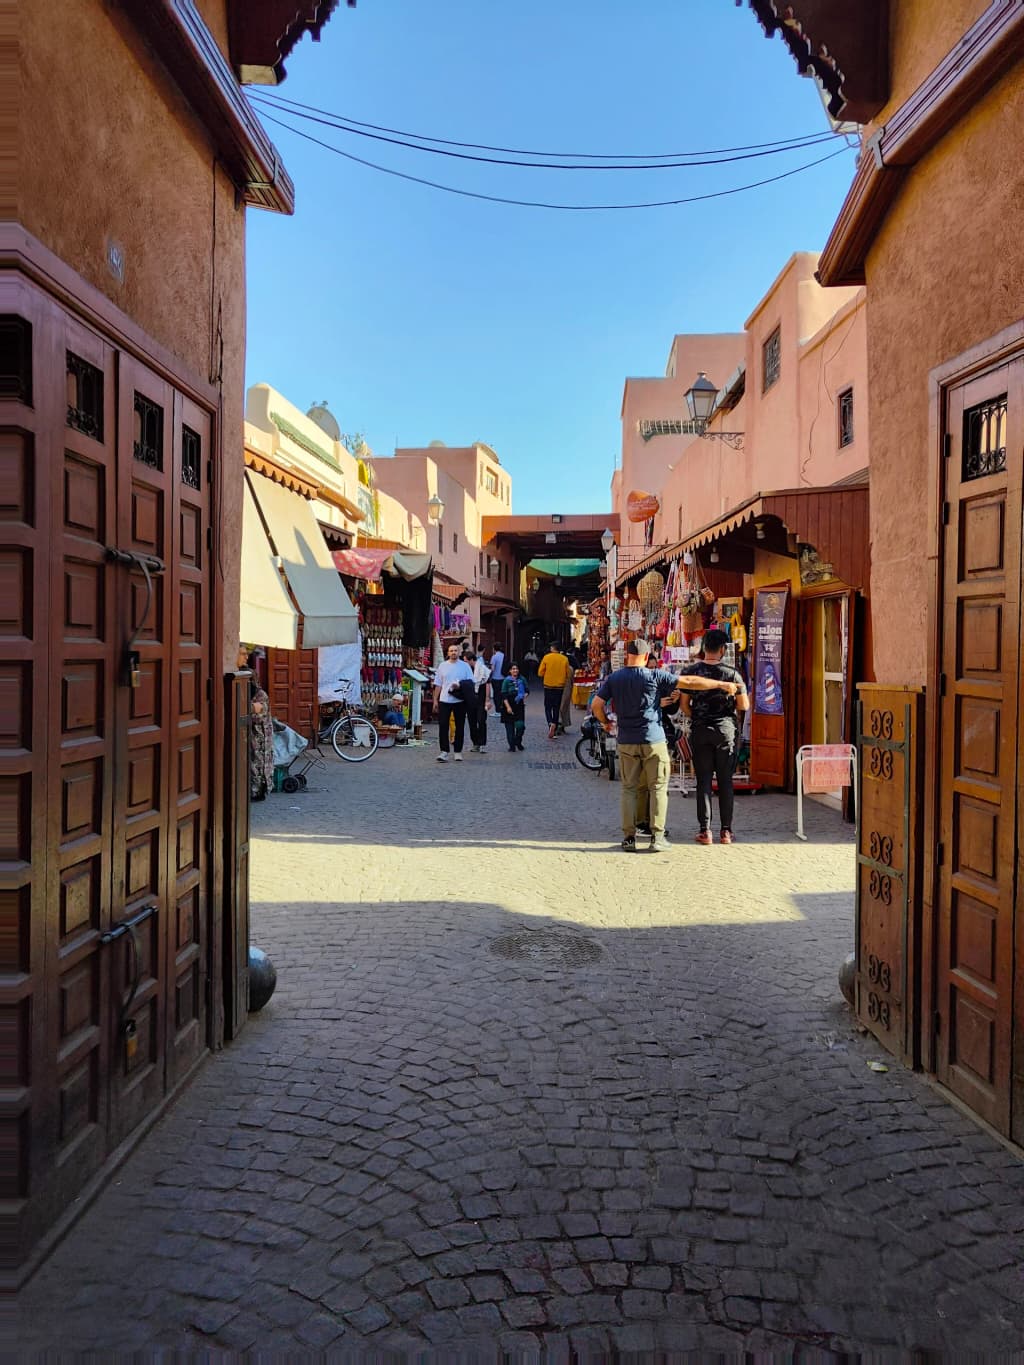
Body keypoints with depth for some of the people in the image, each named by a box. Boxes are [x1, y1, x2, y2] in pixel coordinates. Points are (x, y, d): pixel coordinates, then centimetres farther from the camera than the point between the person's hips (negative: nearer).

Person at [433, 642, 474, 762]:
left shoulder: (465, 666, 4)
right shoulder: (442, 666, 9)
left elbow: (471, 683, 1)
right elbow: (438, 684, 11)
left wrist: (460, 686, -17)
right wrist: (435, 699, 6)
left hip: (460, 701, -1)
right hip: (444, 700, 1)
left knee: (459, 727, 6)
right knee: (443, 725, -7)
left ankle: (458, 752, 16)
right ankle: (444, 751, -3)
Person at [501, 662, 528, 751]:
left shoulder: (522, 680, 4)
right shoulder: (507, 681, -4)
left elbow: (527, 691, 14)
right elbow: (504, 695, -6)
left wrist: (524, 696, -7)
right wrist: (508, 707, -13)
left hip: (519, 706, 2)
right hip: (509, 705, -1)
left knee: (520, 726, -8)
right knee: (510, 727, 2)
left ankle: (518, 742, 16)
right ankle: (512, 746, 12)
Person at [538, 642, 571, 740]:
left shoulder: (546, 657, -8)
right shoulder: (564, 659, -3)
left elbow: (540, 673, -6)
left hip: (548, 687, -2)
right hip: (560, 687, 2)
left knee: (548, 708, 8)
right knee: (556, 708, 12)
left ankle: (551, 723, -19)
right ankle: (554, 731, 12)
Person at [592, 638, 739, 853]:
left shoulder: (613, 679, 2)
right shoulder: (655, 676, -7)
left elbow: (597, 704, -2)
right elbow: (688, 682, -8)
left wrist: (605, 722, 18)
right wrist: (722, 684, -2)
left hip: (626, 742, 3)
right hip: (653, 741, -3)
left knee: (629, 788, 9)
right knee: (658, 788, 6)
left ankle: (629, 837, 7)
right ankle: (657, 837, 4)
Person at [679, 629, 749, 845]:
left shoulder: (691, 672, -3)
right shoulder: (731, 673, -7)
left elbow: (684, 705, 1)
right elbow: (744, 706, -2)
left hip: (700, 730, 1)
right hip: (726, 730, -1)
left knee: (704, 780, 5)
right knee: (725, 781, 7)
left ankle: (705, 830, 4)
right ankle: (726, 830, 9)